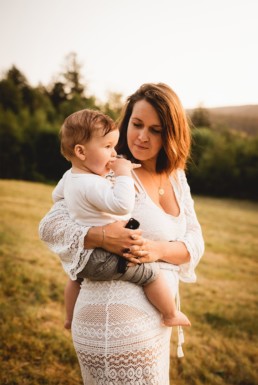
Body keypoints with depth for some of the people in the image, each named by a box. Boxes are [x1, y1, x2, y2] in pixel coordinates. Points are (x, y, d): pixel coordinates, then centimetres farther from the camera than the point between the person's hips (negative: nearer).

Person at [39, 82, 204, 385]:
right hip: (118, 322, -7)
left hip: (155, 320, 7)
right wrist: (102, 236, -33)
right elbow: (50, 226, -16)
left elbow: (195, 242, 2)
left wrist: (159, 249, -18)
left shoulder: (177, 178, 5)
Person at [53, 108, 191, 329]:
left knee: (77, 275, 39)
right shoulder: (93, 184, -28)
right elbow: (122, 205, -40)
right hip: (103, 259, -10)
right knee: (151, 271, -3)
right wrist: (123, 174, -30)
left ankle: (71, 319, 55)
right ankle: (171, 315, 14)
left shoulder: (69, 177, 4)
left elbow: (57, 196, 25)